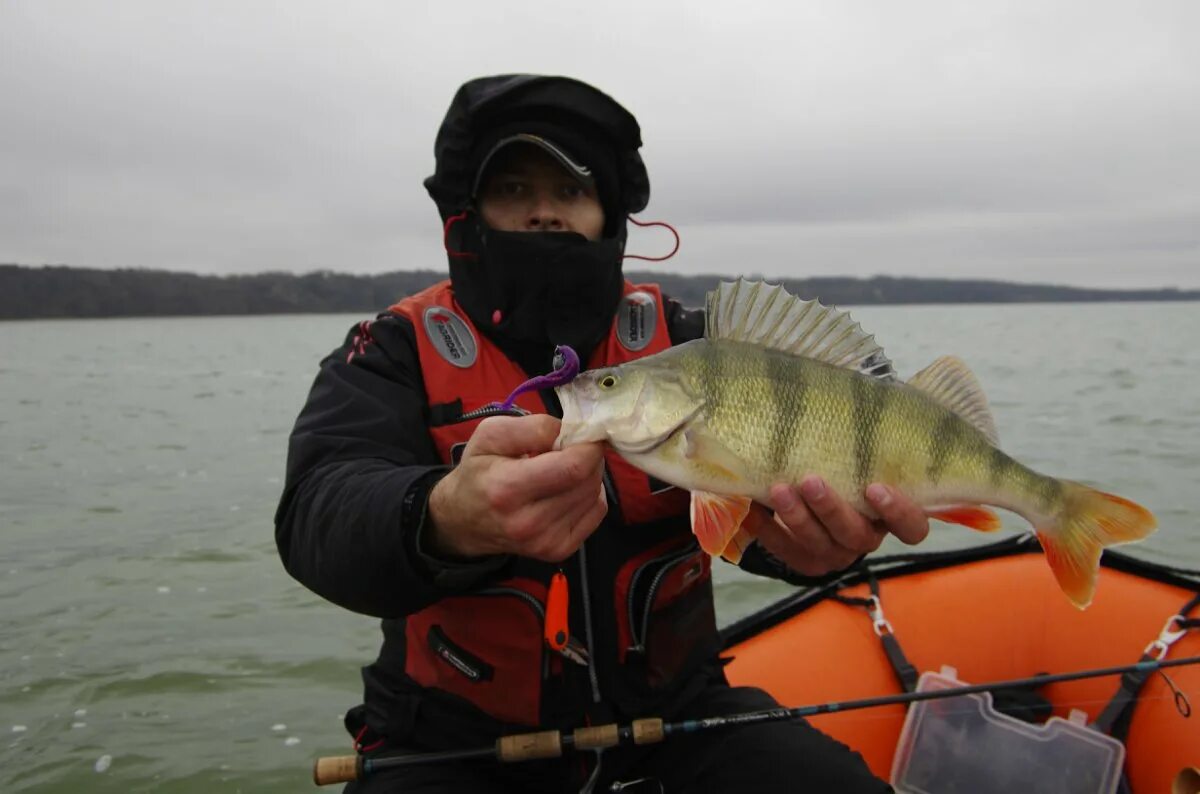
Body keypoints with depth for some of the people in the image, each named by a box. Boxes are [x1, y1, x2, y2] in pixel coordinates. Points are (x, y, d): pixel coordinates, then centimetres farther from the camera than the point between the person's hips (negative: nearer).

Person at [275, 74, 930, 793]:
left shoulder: (678, 338, 0)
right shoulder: (400, 352, -6)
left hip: (671, 708, 2)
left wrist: (809, 532, -40)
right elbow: (323, 511, -24)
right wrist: (449, 521, -46)